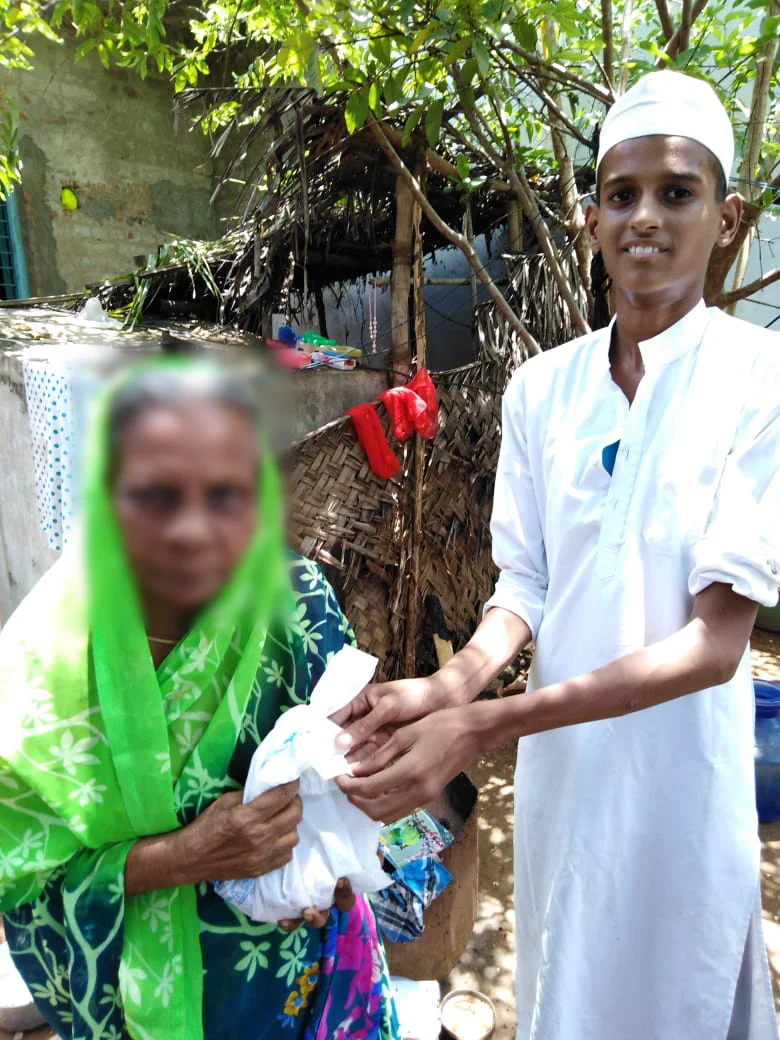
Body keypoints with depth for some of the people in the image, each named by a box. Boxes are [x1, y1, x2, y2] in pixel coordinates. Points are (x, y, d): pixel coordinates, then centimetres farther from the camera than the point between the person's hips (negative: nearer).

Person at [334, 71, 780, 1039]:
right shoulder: (541, 388, -3)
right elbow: (523, 589, -2)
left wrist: (481, 726, -30)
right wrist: (451, 684, -23)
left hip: (674, 766, -3)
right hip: (557, 753, 4)